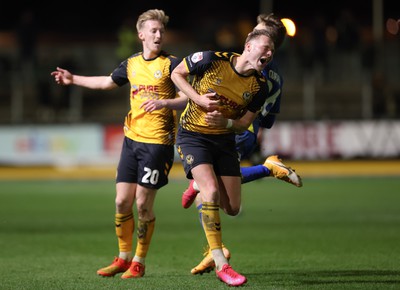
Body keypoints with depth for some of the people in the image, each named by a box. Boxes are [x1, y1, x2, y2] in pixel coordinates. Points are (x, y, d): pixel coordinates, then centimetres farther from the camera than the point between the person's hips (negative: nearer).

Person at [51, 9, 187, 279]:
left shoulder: (172, 64, -5)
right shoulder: (131, 64, 13)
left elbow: (188, 96, -11)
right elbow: (107, 82, 30)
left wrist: (165, 103, -27)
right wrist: (73, 79, 35)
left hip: (158, 142, -6)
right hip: (132, 139, 6)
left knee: (143, 204, -6)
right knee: (122, 201, 4)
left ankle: (139, 262, 8)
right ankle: (123, 258, 18)